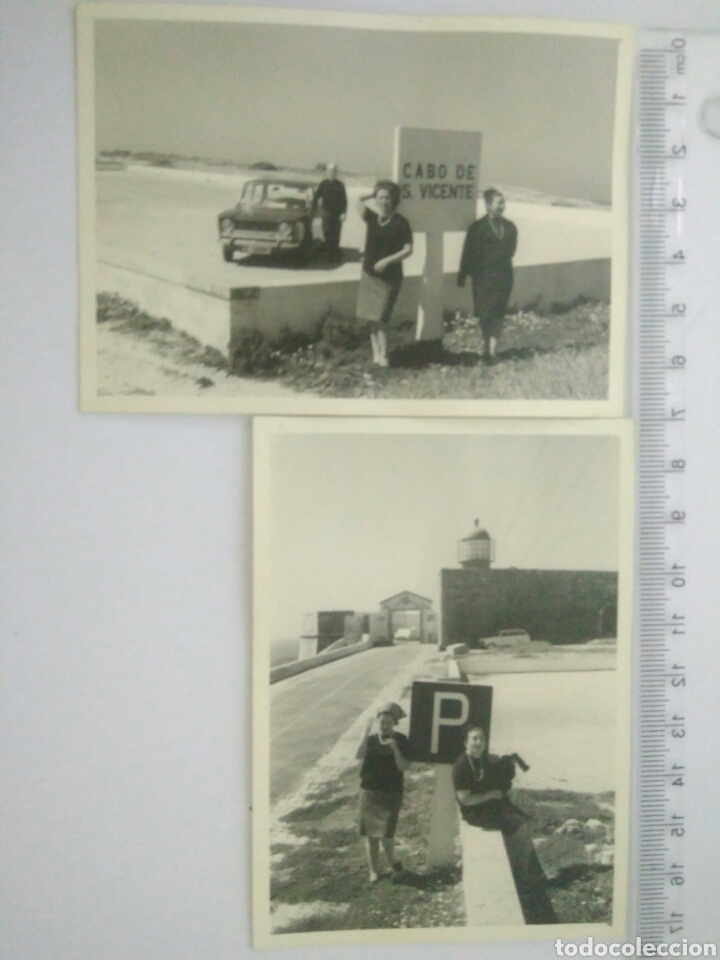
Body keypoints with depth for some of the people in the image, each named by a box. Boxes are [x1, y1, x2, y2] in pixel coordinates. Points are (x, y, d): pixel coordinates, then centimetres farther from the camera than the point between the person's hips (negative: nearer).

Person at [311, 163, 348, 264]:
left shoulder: (340, 185, 6)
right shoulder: (323, 184, 3)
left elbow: (344, 199, 5)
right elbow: (316, 197, 3)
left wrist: (343, 213, -5)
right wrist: (313, 210, -4)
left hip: (337, 214, 1)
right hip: (326, 213, -1)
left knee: (336, 236, 1)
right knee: (328, 236, -2)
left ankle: (335, 256, 11)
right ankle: (329, 256, 4)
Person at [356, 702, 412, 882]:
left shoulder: (401, 740, -5)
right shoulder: (371, 739, 1)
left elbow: (405, 767, -12)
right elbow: (359, 755, -18)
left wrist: (395, 749, -25)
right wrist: (367, 731, -22)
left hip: (392, 793, -3)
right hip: (369, 792, 3)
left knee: (386, 833, -8)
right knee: (370, 833, 6)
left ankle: (392, 862, 19)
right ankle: (374, 869, 22)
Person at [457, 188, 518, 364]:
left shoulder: (509, 227, 7)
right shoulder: (477, 227, -5)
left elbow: (511, 249, 15)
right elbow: (468, 254, -6)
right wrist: (462, 276, -8)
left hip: (503, 276, 3)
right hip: (484, 277, -3)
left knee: (498, 313, 1)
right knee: (485, 314, 4)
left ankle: (492, 350, 3)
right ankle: (488, 348, 19)